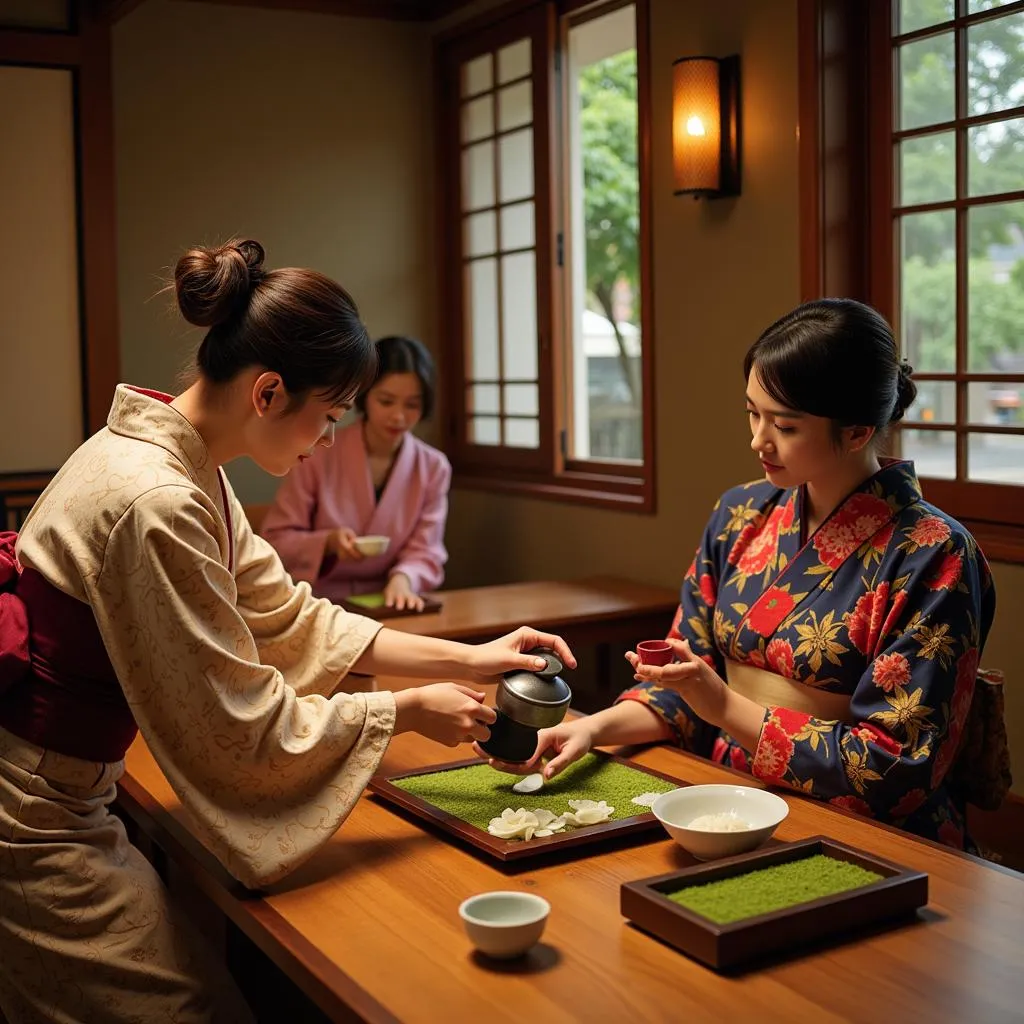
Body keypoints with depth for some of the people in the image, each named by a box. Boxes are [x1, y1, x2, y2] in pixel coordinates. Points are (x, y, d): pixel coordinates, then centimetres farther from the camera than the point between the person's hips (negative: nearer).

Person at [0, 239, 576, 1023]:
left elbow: (290, 616, 10)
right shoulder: (153, 506, -27)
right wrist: (411, 710, -10)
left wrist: (465, 659, 7)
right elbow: (240, 726, -21)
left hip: (64, 804, 9)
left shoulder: (188, 468, 2)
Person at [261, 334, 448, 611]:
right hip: (319, 604, -2)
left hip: (386, 608, 2)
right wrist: (328, 543, -21)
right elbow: (276, 540, -1)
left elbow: (426, 553, 1)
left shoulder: (434, 468, 2)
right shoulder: (318, 456, -5)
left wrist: (403, 578, -22)